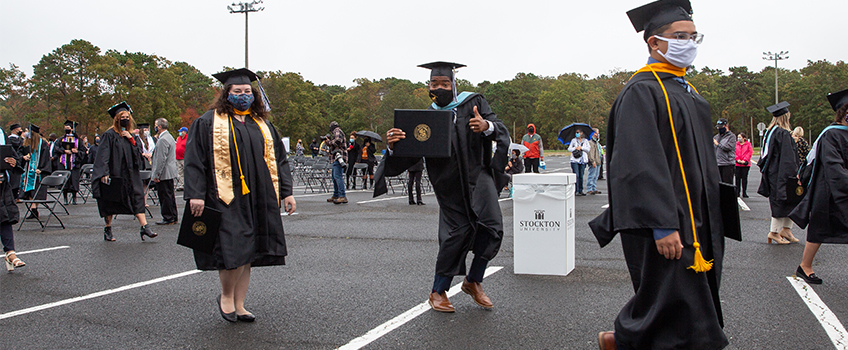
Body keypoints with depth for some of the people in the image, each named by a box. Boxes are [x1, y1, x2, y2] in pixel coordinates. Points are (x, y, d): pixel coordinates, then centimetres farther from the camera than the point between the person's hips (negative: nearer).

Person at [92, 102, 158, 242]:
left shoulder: (131, 136, 15)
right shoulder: (109, 135, -3)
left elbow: (139, 152, 8)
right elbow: (103, 155, -9)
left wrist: (132, 140, -7)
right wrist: (104, 173, -18)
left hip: (131, 175, 5)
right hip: (114, 174, -4)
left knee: (137, 197, -8)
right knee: (110, 203, 4)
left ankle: (144, 227, -13)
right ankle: (107, 229, 17)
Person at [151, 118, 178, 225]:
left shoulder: (162, 140, -18)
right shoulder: (169, 137, 15)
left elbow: (161, 159, -21)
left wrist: (156, 174, -18)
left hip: (164, 173, -10)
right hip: (170, 172, 10)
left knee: (165, 196, -4)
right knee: (170, 195, 14)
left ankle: (168, 218, 0)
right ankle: (173, 217, 20)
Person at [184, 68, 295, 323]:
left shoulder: (262, 124, 16)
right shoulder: (209, 123, 2)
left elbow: (279, 159, 17)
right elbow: (195, 160, -4)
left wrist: (286, 192, 9)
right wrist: (196, 194, -13)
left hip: (258, 201, 5)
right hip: (226, 199, -5)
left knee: (248, 253, 6)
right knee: (235, 251, -12)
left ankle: (238, 305, 16)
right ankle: (226, 297, 12)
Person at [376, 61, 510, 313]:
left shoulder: (473, 103, 1)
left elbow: (501, 130, -9)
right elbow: (407, 157, -4)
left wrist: (487, 126, -33)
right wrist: (393, 146, -27)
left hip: (478, 174, 0)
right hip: (450, 185, 0)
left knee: (491, 226, -16)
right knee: (456, 234, -3)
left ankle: (473, 281, 7)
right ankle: (438, 292, 16)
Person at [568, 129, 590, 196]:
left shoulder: (585, 141, 11)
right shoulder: (573, 140, 9)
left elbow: (588, 149, 1)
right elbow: (569, 149, 5)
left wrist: (581, 147, -9)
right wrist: (575, 148, -11)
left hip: (583, 160, 2)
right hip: (575, 160, -2)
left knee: (581, 176, 4)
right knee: (576, 175, -9)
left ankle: (580, 190, 11)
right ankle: (576, 191, -9)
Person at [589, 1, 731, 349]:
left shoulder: (688, 92, 16)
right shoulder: (642, 92, -13)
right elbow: (640, 164, -22)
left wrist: (711, 221, 21)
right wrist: (663, 226, -27)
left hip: (695, 221, 9)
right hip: (665, 226, -9)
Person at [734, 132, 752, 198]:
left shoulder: (748, 144, 6)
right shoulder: (736, 144, 8)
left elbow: (750, 152, -1)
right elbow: (734, 152, 2)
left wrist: (745, 160, -10)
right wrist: (737, 159, -11)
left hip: (745, 164, -1)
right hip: (737, 164, 1)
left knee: (744, 178, 1)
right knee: (737, 178, 1)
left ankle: (744, 193, 6)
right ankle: (737, 192, 7)